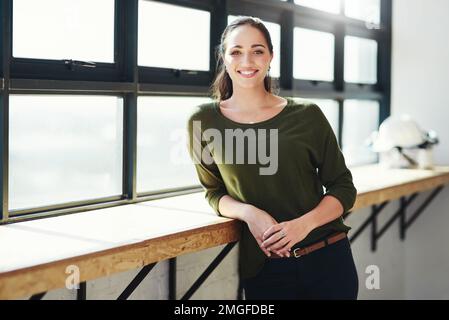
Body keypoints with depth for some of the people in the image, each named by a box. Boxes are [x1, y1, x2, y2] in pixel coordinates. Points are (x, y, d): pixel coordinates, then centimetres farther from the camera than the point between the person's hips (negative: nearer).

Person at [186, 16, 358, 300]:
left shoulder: (308, 115, -2)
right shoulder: (204, 122, -2)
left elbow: (344, 188, 2)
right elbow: (214, 192, 8)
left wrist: (304, 223, -16)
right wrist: (249, 213, -13)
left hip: (329, 260, 0)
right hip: (263, 269, 0)